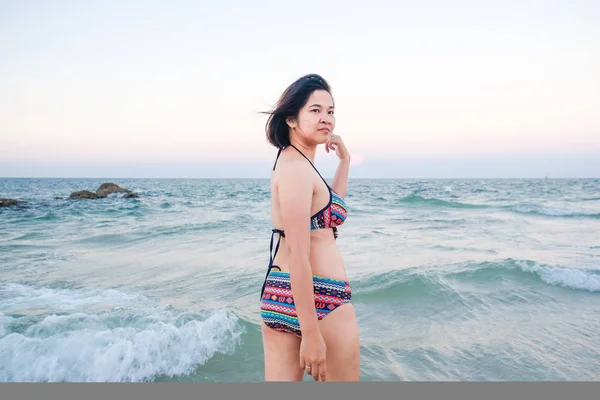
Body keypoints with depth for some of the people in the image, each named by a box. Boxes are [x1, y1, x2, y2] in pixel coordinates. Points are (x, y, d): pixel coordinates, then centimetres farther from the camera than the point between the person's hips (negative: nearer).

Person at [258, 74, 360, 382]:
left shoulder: (290, 160, 13)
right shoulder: (297, 168, -17)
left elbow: (329, 208, 26)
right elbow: (297, 255, -23)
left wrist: (345, 161, 22)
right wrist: (312, 334, -23)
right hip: (320, 299, -9)